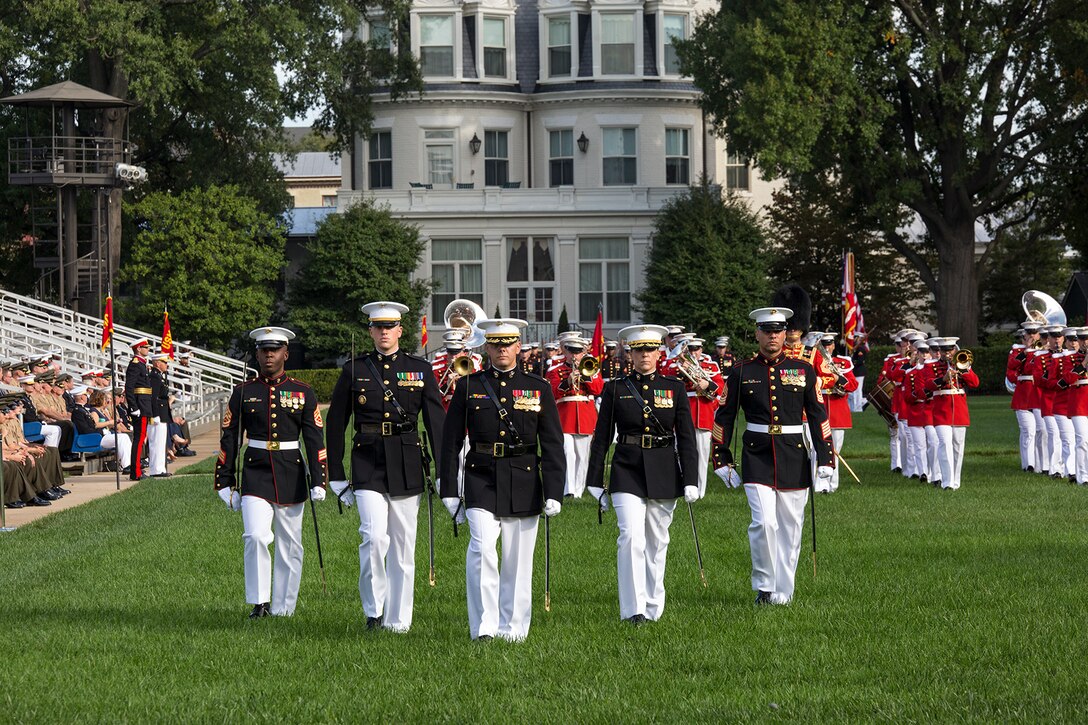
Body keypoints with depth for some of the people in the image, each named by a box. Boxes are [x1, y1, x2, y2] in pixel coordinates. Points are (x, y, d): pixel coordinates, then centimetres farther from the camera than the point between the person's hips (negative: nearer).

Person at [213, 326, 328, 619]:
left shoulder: (303, 393, 4)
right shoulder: (243, 393, 5)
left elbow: (314, 440, 3)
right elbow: (229, 439, 6)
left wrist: (318, 481, -5)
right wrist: (225, 483, 3)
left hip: (291, 478, 1)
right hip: (256, 476, -1)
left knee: (290, 546, 6)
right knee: (255, 537, -17)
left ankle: (282, 609, 16)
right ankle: (259, 603, -6)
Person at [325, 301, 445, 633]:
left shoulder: (421, 369, 6)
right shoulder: (354, 370, 5)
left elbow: (436, 422, 5)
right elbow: (335, 424, 9)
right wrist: (337, 476, 6)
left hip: (407, 465, 1)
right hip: (368, 464, -1)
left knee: (403, 544, 5)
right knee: (374, 537, -16)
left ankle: (398, 619, 14)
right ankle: (373, 610, -2)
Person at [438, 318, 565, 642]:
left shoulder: (539, 389, 6)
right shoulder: (469, 387, 5)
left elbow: (553, 444, 3)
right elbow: (451, 441, 6)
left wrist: (553, 492, -6)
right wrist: (449, 490, 1)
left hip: (524, 484, 1)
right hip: (481, 480, -1)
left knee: (518, 560, 6)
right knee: (481, 550, -17)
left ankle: (513, 628, 17)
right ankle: (484, 627, -15)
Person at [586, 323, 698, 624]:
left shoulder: (674, 388, 4)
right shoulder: (615, 389, 2)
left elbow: (686, 437, 3)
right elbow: (602, 437, 5)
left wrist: (690, 480, -4)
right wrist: (595, 481, 2)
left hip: (664, 474, 2)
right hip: (627, 472, -2)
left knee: (657, 542, 9)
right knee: (631, 537, -15)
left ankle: (653, 607, 21)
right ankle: (633, 609, -15)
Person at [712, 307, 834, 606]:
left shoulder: (804, 370, 4)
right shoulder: (741, 373, 2)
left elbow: (818, 415, 5)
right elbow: (724, 417, 7)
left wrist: (824, 459, -1)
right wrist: (722, 460, 4)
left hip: (794, 457, 2)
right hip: (757, 456, -2)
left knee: (790, 526, 6)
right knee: (764, 522, -14)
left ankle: (783, 591, 16)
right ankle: (763, 586, 1)